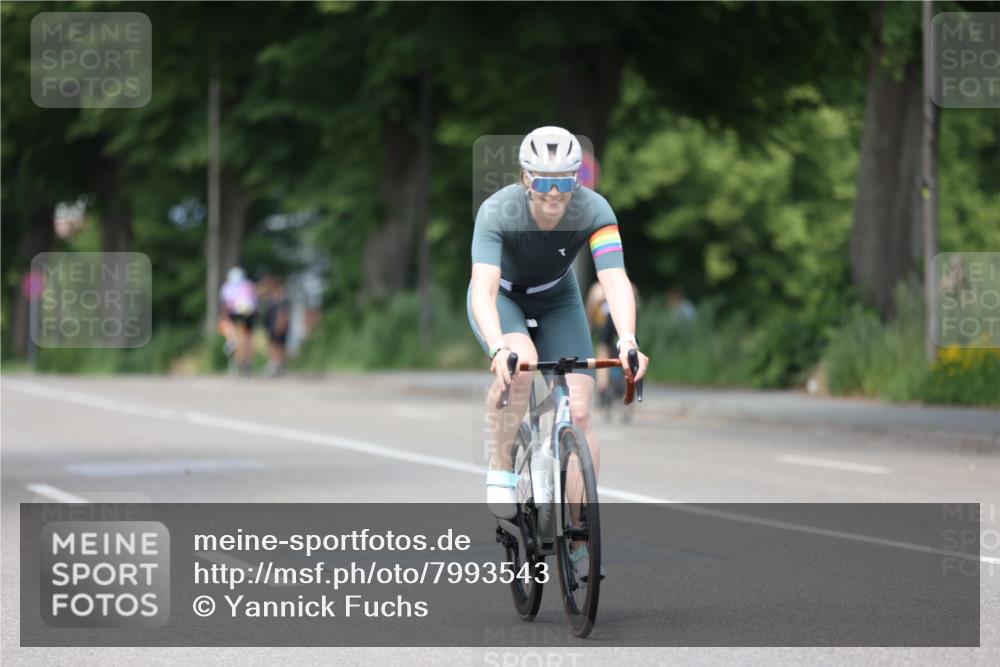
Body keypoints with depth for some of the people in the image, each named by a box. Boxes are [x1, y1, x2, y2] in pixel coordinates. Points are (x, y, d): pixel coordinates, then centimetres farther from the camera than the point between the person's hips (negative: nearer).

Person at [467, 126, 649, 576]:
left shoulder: (594, 211, -29)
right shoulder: (497, 211, -33)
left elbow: (615, 280, -38)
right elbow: (484, 288, -43)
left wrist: (628, 342, -55)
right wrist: (498, 348, -60)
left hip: (557, 302, 2)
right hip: (501, 298, -2)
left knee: (579, 414, -13)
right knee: (520, 363, -36)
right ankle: (501, 470, -16)